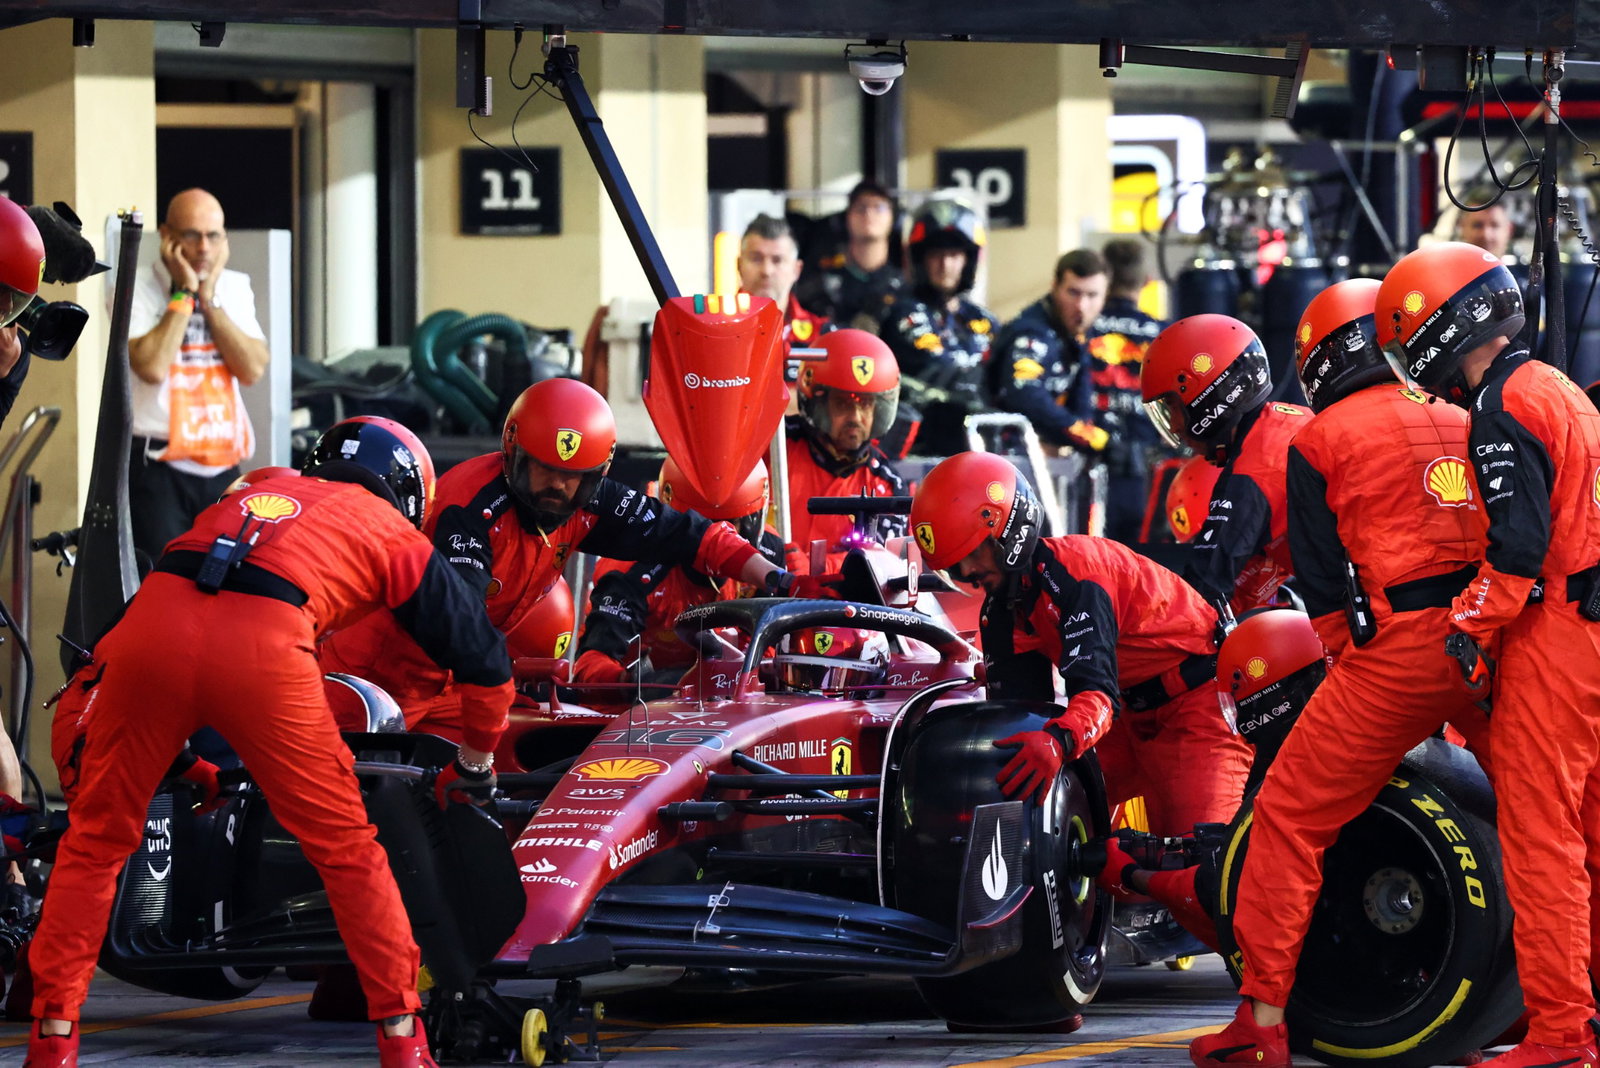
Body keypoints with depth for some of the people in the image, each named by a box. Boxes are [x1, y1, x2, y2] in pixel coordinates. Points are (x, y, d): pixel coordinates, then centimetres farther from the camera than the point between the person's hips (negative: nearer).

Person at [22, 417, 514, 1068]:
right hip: (264, 645, -3)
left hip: (149, 624, 3)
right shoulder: (393, 535, 27)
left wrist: (185, 760, 50)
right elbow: (483, 658, 28)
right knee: (345, 848, 13)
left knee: (97, 840, 17)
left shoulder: (248, 497, 38)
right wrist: (476, 766, 44)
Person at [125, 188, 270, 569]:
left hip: (222, 466, 5)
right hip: (157, 468, -5)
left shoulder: (234, 289, 11)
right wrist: (184, 294, -12)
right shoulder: (136, 292, -5)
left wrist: (209, 300, -6)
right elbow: (152, 366, -21)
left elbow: (253, 368, -3)